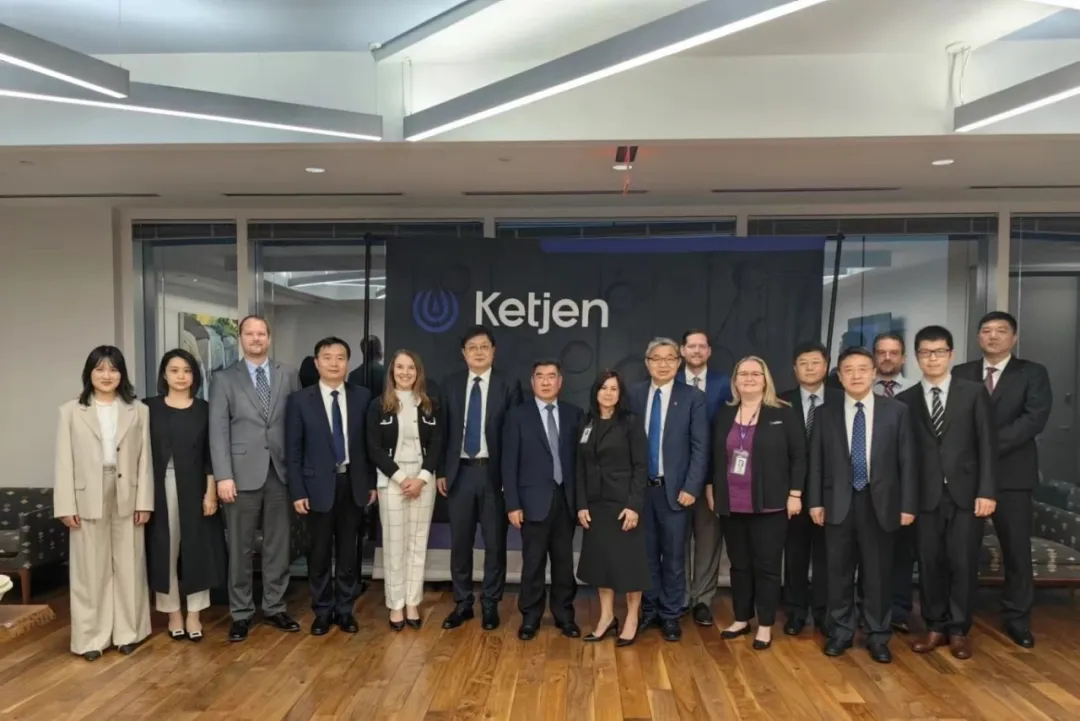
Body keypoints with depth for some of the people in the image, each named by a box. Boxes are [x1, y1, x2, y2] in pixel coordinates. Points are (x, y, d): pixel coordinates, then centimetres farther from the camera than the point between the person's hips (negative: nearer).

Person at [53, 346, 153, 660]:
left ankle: (127, 632, 20)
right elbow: (64, 462, 0)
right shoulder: (71, 411, 2)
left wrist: (144, 501, -3)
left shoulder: (138, 411, 4)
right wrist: (66, 506, -6)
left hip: (127, 498, 1)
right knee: (91, 570, 6)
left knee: (129, 567, 8)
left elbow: (144, 459, 2)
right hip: (88, 499, -1)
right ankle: (92, 637, 17)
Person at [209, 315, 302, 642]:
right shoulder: (224, 379, 2)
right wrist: (223, 476, -12)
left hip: (280, 472, 2)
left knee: (278, 546, 10)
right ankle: (241, 613, 20)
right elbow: (218, 431, -4)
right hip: (243, 474, -1)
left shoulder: (288, 375, 6)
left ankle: (275, 607, 23)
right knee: (240, 548, 7)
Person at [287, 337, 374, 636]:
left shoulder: (362, 397, 1)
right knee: (320, 554, 9)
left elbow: (369, 442, 6)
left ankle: (345, 610, 24)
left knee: (348, 552, 11)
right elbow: (293, 450, -3)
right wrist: (298, 491, -7)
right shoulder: (300, 400, -3)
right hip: (319, 486, -1)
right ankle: (322, 611, 24)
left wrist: (372, 482, 4)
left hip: (353, 484, 2)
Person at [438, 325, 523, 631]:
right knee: (460, 542, 10)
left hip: (494, 472, -2)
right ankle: (462, 603, 24)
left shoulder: (508, 385, -2)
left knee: (495, 542, 7)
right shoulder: (450, 385, 6)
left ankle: (490, 605, 21)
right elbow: (443, 431, 8)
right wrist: (440, 471, 3)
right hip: (459, 471, 2)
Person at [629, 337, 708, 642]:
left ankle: (670, 614, 22)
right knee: (645, 553, 11)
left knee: (673, 556, 7)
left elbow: (700, 448, -4)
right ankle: (649, 609, 27)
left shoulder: (693, 398, -2)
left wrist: (691, 488, -11)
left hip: (674, 489, -2)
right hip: (640, 488, 2)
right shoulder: (633, 395, 4)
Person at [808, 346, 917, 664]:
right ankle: (840, 632, 23)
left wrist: (908, 504, -3)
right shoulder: (825, 414, 4)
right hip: (839, 503, 1)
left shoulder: (896, 411, 2)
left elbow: (907, 460, 1)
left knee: (878, 573, 7)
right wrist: (815, 501, -1)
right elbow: (816, 462, 4)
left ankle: (878, 636, 22)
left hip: (879, 502, -1)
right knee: (839, 572, 9)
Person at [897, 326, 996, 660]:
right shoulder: (906, 400, 6)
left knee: (963, 563, 4)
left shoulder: (974, 392, 4)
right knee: (929, 564, 6)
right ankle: (935, 627, 21)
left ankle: (958, 630, 20)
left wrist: (986, 491, -8)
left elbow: (986, 444, 0)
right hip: (926, 495, 1)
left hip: (965, 492, -1)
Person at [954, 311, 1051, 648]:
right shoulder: (960, 374, 9)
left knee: (1017, 548, 5)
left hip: (1011, 473, -1)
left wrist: (989, 447, -18)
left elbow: (1035, 418, -10)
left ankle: (1017, 618, 21)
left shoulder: (1033, 373, 3)